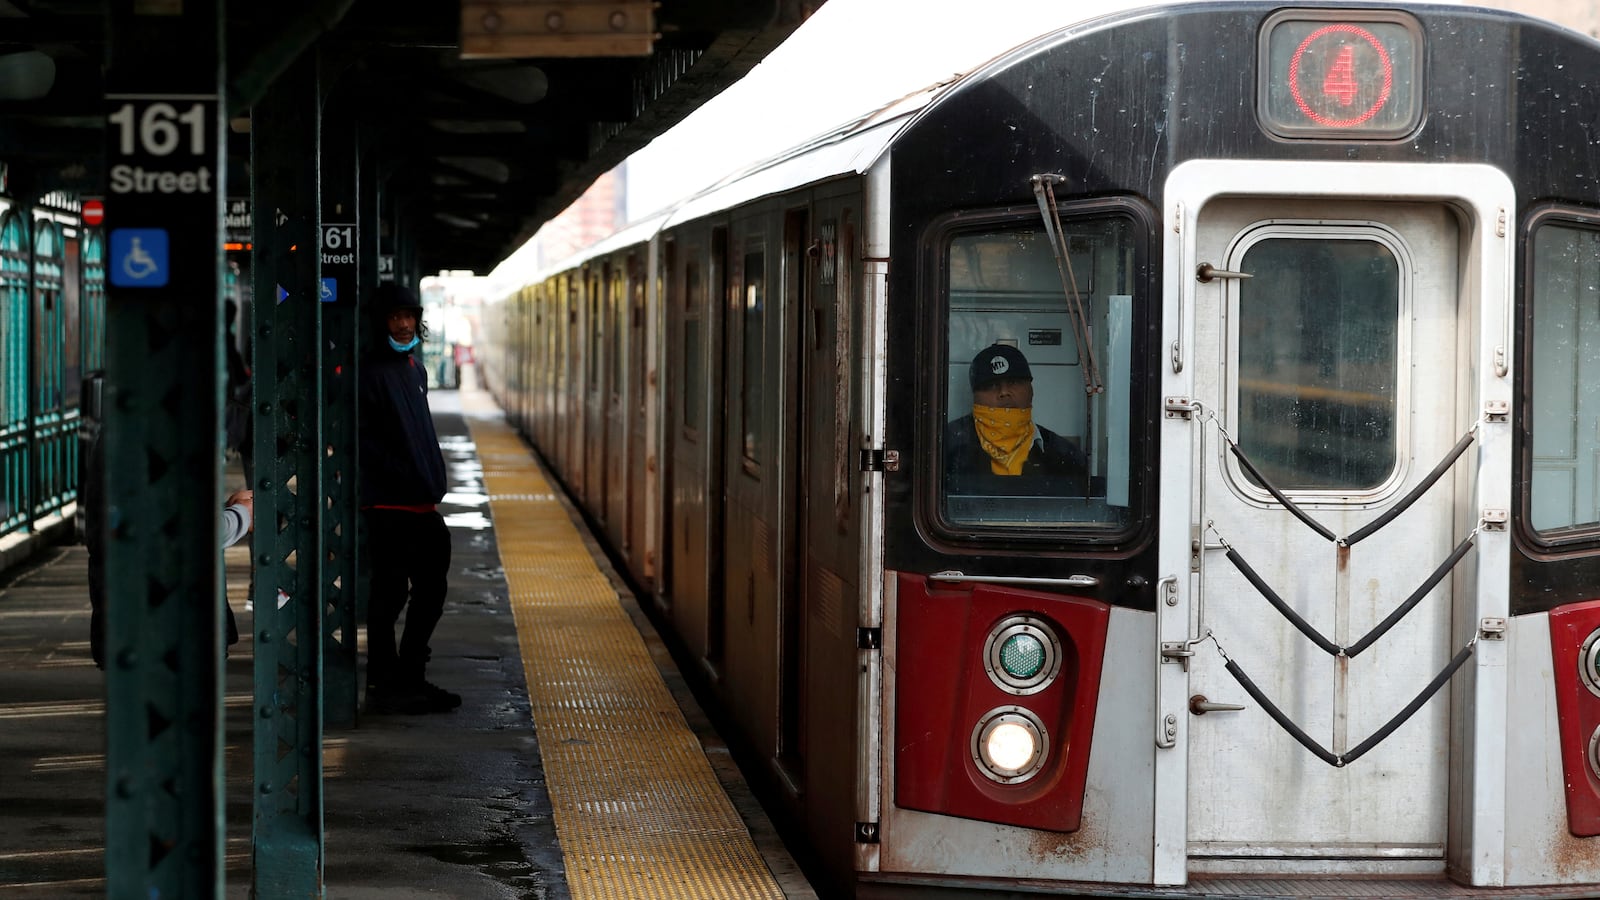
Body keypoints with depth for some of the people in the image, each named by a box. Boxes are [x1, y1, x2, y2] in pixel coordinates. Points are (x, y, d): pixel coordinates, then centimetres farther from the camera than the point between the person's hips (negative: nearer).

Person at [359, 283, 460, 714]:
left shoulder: (415, 369, 17)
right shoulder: (371, 372, -10)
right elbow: (366, 440, -16)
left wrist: (433, 486, 15)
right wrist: (408, 480, -19)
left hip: (422, 502, 9)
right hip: (388, 502, -9)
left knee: (432, 587, 12)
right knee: (390, 593, -4)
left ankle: (410, 677, 22)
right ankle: (384, 685, 3)